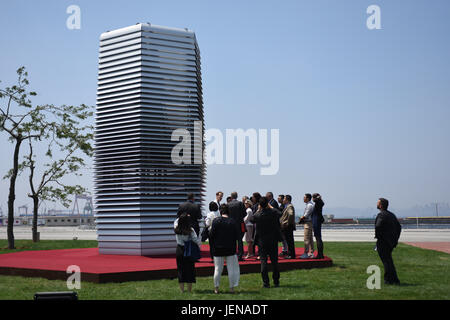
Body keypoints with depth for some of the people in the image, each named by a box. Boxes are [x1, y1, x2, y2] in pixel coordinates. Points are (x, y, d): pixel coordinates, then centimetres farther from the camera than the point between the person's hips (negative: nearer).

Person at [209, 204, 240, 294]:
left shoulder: (216, 221, -9)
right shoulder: (232, 221, -8)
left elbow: (211, 235, -8)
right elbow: (236, 236, -5)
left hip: (218, 249, 0)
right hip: (230, 249, 0)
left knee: (218, 269, 9)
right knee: (231, 269, 8)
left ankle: (216, 288, 12)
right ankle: (232, 288, 9)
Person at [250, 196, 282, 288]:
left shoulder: (257, 215, -14)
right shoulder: (274, 212, -9)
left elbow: (251, 220, 9)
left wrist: (258, 210, 10)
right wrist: (269, 206, 23)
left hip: (262, 240, -2)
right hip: (273, 240, 2)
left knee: (263, 261, 1)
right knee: (274, 261, 11)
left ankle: (266, 283, -1)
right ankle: (276, 281, 17)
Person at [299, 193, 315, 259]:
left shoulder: (309, 205, -16)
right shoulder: (310, 204, 15)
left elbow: (306, 215, -18)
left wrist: (301, 218, -1)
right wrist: (302, 218, 4)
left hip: (308, 223, -10)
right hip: (309, 223, 10)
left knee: (306, 239, -9)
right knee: (310, 238, 12)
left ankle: (306, 253, -9)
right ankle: (311, 253, 17)